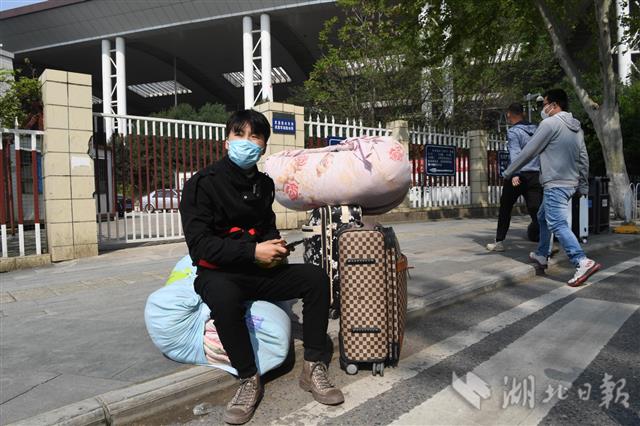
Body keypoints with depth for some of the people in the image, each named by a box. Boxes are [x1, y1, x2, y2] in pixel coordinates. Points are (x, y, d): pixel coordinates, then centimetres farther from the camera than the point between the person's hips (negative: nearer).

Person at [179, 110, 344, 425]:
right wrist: (253, 252, -21)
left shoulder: (263, 184, 9)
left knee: (316, 278, -14)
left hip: (259, 272, 5)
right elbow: (199, 244, -16)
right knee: (224, 296, -40)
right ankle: (249, 380, -19)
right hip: (218, 274, -5)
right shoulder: (202, 184, -9)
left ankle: (313, 369, -6)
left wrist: (275, 247, -2)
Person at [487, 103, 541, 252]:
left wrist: (515, 174, -31)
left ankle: (499, 242, 22)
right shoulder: (536, 129, 13)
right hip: (535, 176, 4)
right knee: (536, 211, -1)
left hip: (518, 176, -4)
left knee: (505, 209, 13)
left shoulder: (513, 131, -6)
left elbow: (515, 153, -20)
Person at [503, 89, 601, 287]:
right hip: (570, 184, 9)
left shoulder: (549, 123, -11)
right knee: (543, 217, 22)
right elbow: (584, 159, 16)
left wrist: (508, 172, 1)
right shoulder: (576, 127, 14)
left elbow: (528, 152, -9)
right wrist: (583, 186, 22)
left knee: (558, 225, -13)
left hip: (555, 185, -9)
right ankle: (541, 255, 31)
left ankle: (583, 262, -24)